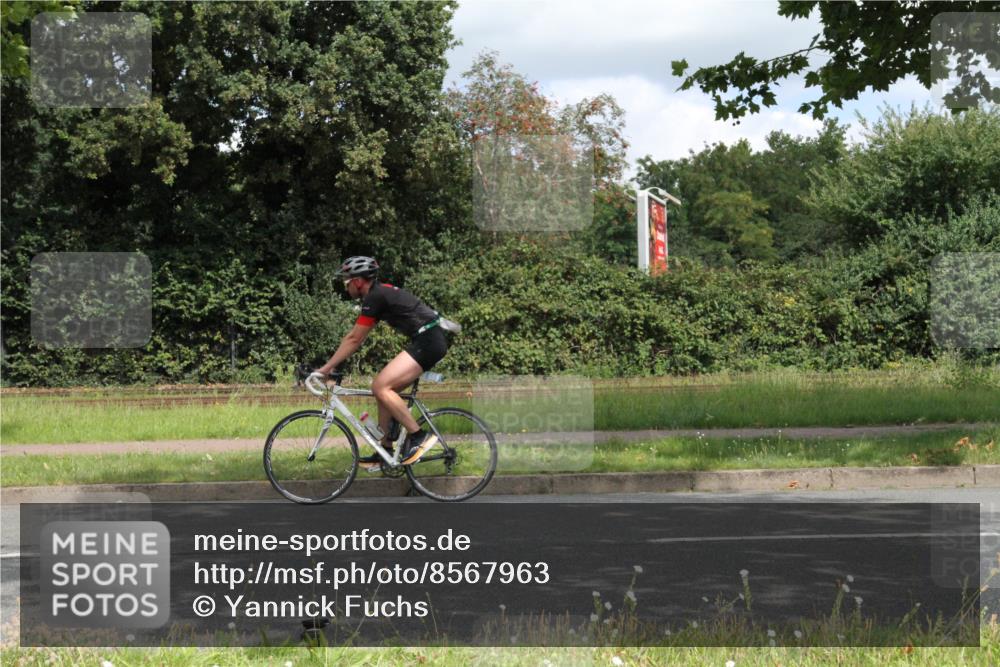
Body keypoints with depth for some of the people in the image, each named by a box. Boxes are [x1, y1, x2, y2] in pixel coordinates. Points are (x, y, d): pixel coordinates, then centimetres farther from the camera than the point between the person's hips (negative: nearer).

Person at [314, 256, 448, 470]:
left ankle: (418, 436, -14)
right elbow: (353, 337, 22)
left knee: (381, 387, -16)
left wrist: (327, 367, -4)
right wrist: (332, 364, 20)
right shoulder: (380, 294, 18)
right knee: (384, 389, 11)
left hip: (427, 341, -10)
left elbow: (354, 340, -9)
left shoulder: (374, 298, -12)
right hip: (430, 341, 10)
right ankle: (385, 452, 15)